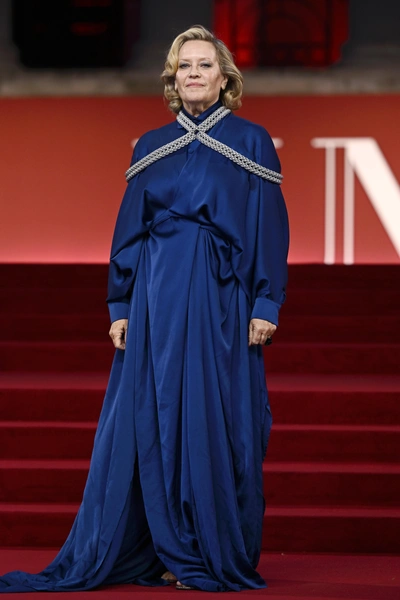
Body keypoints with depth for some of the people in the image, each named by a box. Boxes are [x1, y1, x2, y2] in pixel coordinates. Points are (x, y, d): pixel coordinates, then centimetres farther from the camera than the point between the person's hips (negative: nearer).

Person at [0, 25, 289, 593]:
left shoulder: (251, 142, 2)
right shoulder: (151, 148, 11)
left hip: (223, 297, -3)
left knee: (219, 422, -1)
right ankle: (165, 551, 8)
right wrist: (120, 306, 5)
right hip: (156, 297, 3)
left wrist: (266, 306, -8)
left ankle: (219, 558, 7)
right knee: (148, 419, 1)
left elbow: (270, 228, -1)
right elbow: (129, 232, 12)